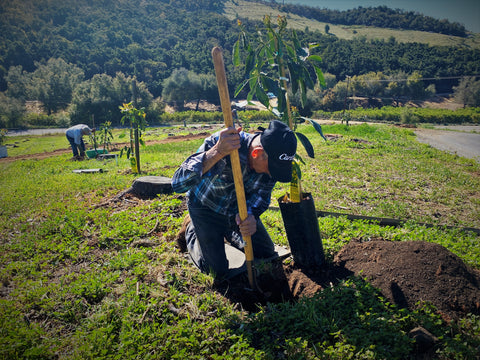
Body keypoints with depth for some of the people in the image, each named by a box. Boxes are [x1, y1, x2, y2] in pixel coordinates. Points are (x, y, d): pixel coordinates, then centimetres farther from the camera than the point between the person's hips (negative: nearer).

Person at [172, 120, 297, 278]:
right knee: (218, 271, -4)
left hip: (239, 207, 5)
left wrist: (251, 216, -34)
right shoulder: (219, 142, -40)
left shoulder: (272, 159, -24)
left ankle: (229, 233, 35)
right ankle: (191, 229, 21)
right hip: (206, 207, -5)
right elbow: (178, 183, -49)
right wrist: (217, 152, -62)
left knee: (267, 253, 12)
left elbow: (261, 196, -11)